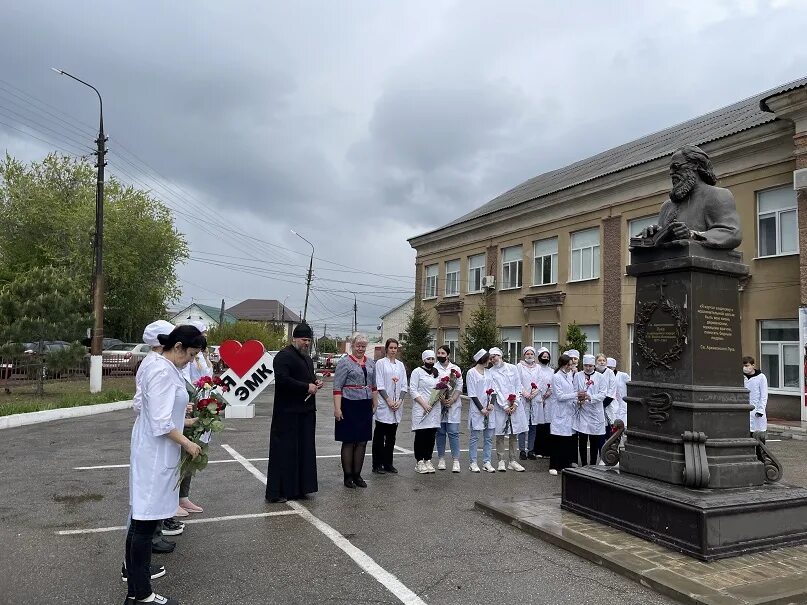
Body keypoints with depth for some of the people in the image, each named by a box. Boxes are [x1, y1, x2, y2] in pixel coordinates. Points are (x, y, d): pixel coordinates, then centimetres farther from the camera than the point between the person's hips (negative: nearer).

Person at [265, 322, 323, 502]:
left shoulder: (307, 358, 17)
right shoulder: (283, 356, -12)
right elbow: (283, 379, -23)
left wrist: (316, 382, 7)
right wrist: (307, 387, -19)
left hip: (306, 410, 9)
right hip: (288, 412, -9)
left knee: (304, 449, 12)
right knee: (285, 450, -4)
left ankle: (299, 487, 21)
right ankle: (277, 491, 4)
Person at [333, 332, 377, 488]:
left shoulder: (370, 363, 12)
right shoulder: (344, 362, -7)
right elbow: (337, 387, -11)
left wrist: (375, 405, 15)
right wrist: (337, 408, -16)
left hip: (365, 407, 6)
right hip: (349, 406, -6)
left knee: (362, 442, 9)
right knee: (348, 442, 2)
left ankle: (357, 474, 19)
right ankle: (348, 476, 12)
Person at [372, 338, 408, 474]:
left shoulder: (400, 365, 12)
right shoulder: (380, 363, -2)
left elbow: (404, 385, 9)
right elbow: (379, 385, -8)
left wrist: (399, 400, -5)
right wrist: (388, 400, -14)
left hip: (397, 406, 5)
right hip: (383, 405, -5)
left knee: (391, 436, 9)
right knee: (379, 436, 0)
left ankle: (388, 463, 17)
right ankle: (377, 465, 6)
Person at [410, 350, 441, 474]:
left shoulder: (437, 373, 16)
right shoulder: (417, 371, -2)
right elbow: (413, 390, -8)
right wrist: (424, 404, -15)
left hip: (434, 409, 5)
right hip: (421, 409, -5)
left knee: (431, 435, 6)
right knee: (420, 435, -2)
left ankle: (428, 461, 14)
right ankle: (419, 462, 4)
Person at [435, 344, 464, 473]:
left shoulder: (456, 369, 9)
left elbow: (459, 387, 5)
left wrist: (452, 400, -9)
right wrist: (441, 399, -15)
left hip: (453, 405, 0)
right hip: (438, 405, 0)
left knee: (453, 432, -3)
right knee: (440, 432, 6)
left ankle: (456, 461, -2)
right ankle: (441, 459, 16)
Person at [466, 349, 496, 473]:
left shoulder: (488, 373, 13)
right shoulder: (471, 373, -4)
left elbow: (492, 390, 12)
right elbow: (472, 393, -8)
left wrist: (492, 403, -5)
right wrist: (481, 408, -12)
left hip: (489, 409, 5)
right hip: (476, 409, -5)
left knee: (489, 437, 5)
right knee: (475, 436, 0)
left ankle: (487, 462, 11)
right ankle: (473, 463, 7)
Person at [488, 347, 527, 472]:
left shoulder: (512, 368, 8)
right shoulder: (491, 372, 2)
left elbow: (518, 387, 6)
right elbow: (495, 391, -4)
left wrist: (515, 403, -4)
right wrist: (505, 406, -10)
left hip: (515, 406, 2)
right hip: (500, 407, -2)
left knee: (513, 434, 6)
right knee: (500, 435, 0)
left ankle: (512, 461, 13)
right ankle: (501, 461, 8)